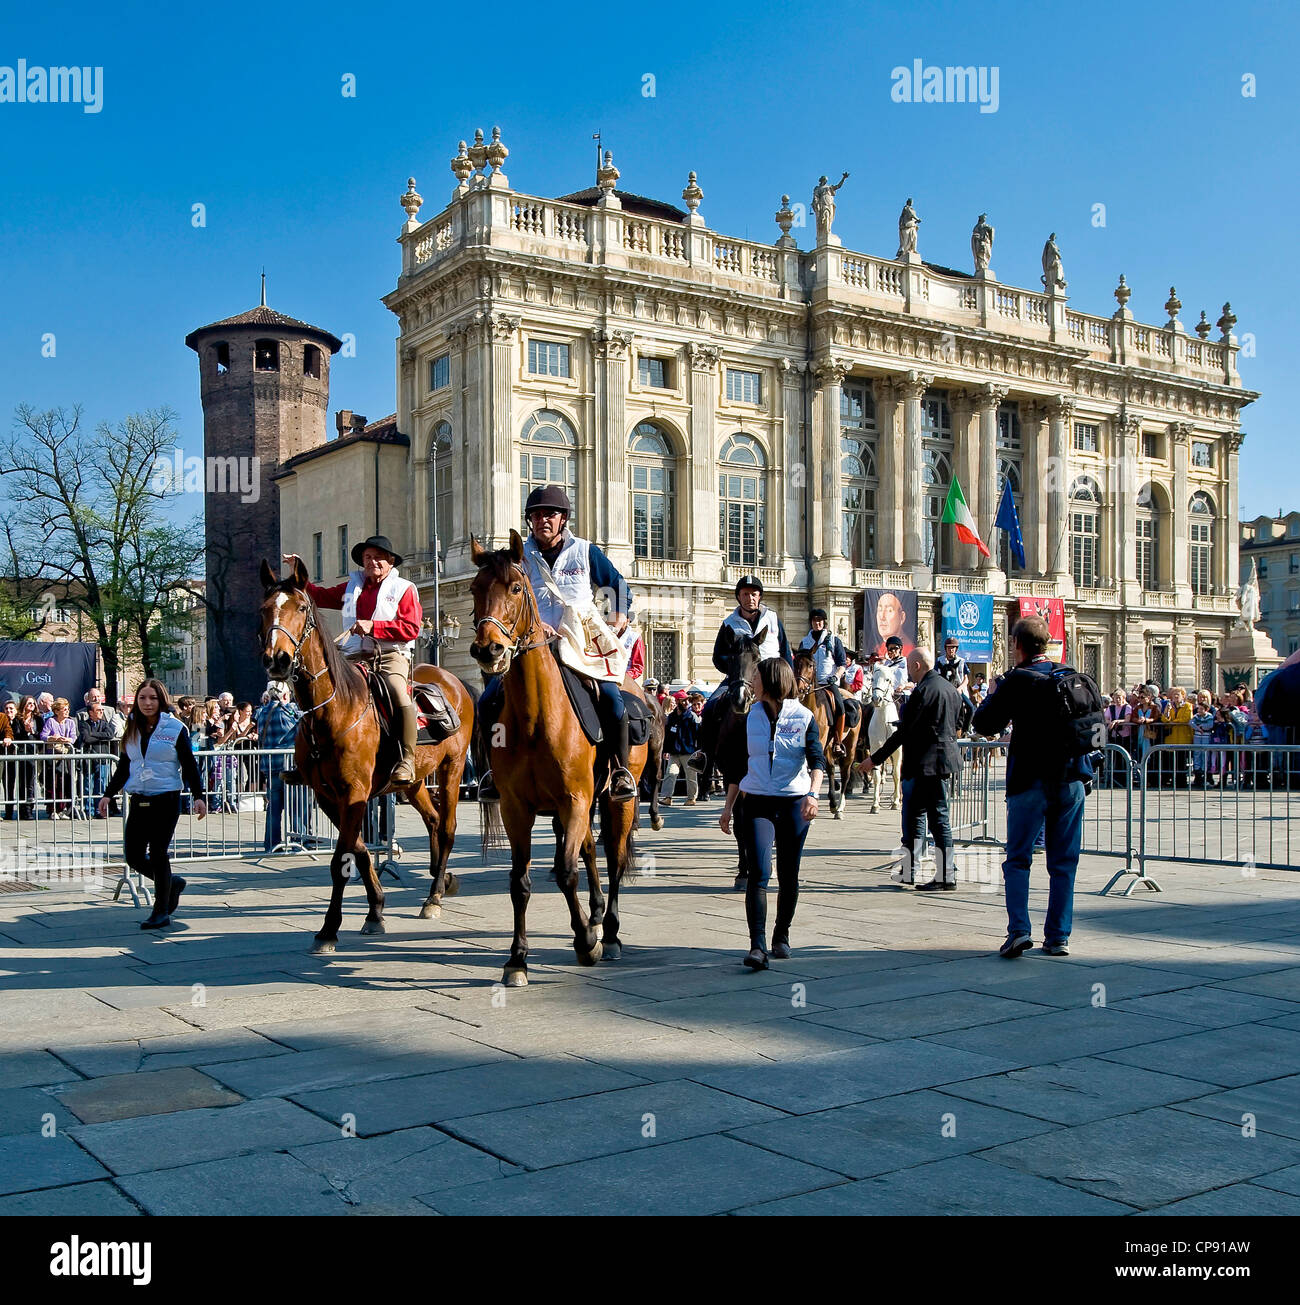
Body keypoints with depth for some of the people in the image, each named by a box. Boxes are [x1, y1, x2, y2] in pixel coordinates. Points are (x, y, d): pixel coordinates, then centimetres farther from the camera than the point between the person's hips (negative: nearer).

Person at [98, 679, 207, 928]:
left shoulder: (175, 728, -2)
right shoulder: (132, 729, 11)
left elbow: (189, 765, -2)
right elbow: (124, 766, 20)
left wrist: (198, 796, -10)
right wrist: (109, 794, 13)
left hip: (166, 800, -5)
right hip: (138, 801, 5)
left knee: (157, 853, -6)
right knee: (134, 857, 2)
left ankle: (161, 912, 6)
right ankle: (172, 883, 28)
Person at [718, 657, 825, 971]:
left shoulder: (804, 717, -2)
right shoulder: (751, 717, 8)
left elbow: (816, 759, -13)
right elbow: (739, 765, 15)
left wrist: (813, 794, -30)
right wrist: (728, 806, 14)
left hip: (794, 803, -1)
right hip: (757, 803, 2)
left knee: (788, 876, 7)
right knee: (758, 872, -12)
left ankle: (782, 935, 27)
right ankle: (757, 945, -17)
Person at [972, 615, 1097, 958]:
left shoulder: (1016, 680, -8)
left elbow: (984, 723, -6)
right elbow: (1098, 723, 13)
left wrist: (993, 694, 9)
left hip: (1030, 781, -4)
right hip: (1071, 779, 4)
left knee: (1017, 859, 5)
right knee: (1063, 863, 10)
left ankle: (1019, 930, -9)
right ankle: (1058, 937, 11)